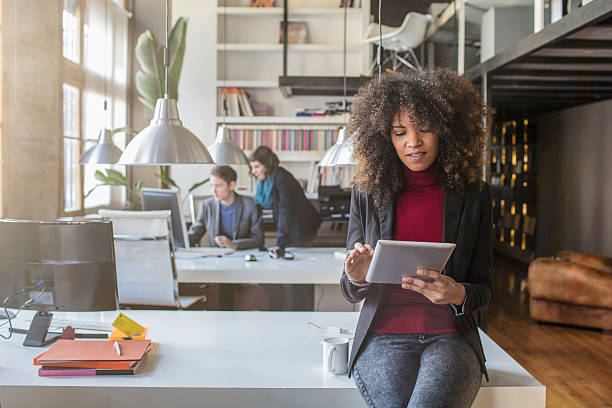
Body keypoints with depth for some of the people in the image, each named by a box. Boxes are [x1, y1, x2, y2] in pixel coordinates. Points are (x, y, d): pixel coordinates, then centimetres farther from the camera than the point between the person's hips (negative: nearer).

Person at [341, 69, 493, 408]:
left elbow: (484, 287, 9)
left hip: (450, 337, 0)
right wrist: (357, 278, -14)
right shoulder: (367, 193, 6)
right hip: (383, 338, 0)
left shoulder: (473, 195, 6)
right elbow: (350, 292, 10)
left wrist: (458, 294, -14)